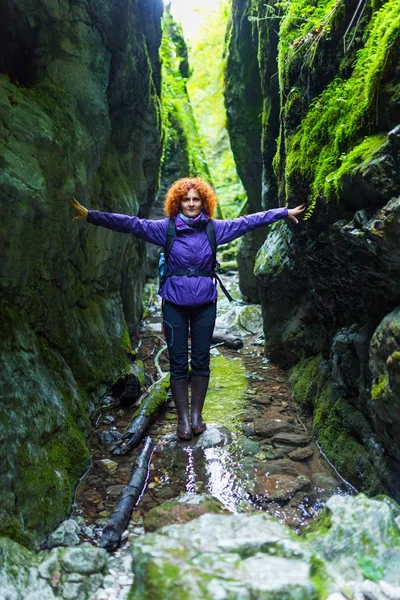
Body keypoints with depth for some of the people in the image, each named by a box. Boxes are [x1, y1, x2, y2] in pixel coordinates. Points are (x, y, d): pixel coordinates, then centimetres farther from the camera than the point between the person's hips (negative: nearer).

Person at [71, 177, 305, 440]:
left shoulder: (214, 228, 2)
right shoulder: (166, 228, -2)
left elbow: (249, 221, 6)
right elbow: (131, 223, -9)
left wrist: (285, 212, 9)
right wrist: (90, 215, -18)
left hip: (205, 304, 1)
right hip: (175, 305, -1)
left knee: (201, 361, 9)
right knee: (178, 363, 4)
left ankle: (197, 414, 24)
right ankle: (183, 418, 17)